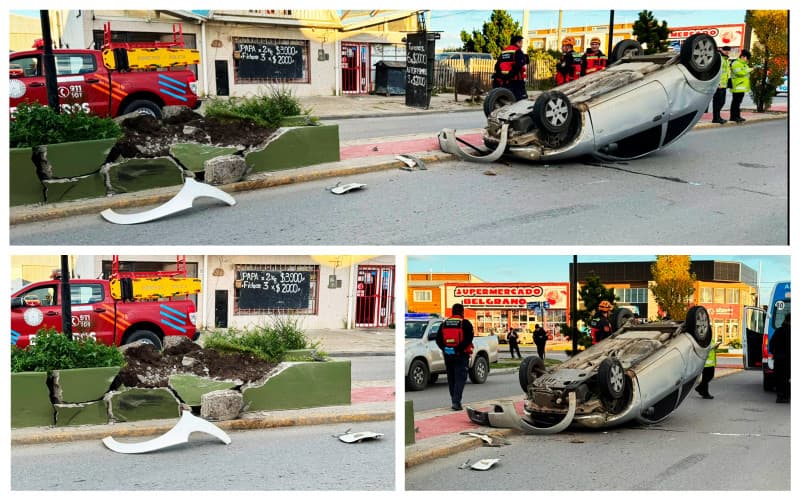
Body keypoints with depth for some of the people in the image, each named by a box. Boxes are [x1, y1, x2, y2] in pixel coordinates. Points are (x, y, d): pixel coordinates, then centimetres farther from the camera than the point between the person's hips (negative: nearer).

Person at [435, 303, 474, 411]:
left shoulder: (444, 324, 9)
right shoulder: (465, 323, -5)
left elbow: (438, 339, 6)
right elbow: (468, 339, -16)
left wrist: (444, 348, 0)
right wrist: (460, 349, -15)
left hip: (448, 355, 4)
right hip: (461, 355, -4)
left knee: (451, 378, 15)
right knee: (460, 378, -4)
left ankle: (454, 401, 21)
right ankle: (456, 401, -17)